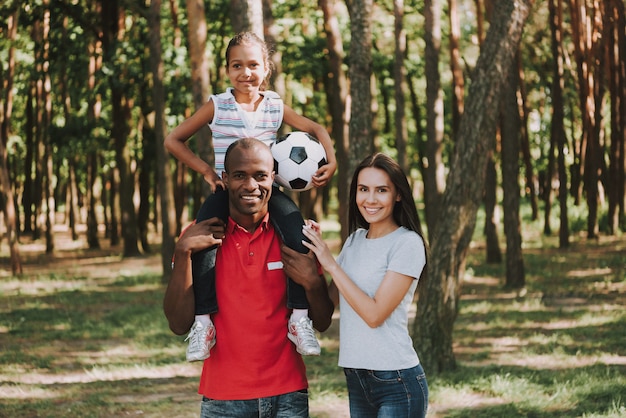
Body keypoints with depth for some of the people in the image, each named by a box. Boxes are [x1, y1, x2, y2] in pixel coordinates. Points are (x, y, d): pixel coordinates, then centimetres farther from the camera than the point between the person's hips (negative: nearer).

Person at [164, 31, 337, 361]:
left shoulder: (275, 106, 8)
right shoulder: (217, 106, 2)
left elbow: (315, 129, 18)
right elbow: (173, 140, 8)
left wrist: (330, 161, -1)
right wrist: (206, 170, -1)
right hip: (226, 190, -1)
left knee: (297, 234, -27)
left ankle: (299, 317, -19)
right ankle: (203, 321, -26)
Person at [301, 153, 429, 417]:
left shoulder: (408, 244, -11)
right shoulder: (355, 240, 11)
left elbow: (375, 314, -17)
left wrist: (330, 264, -15)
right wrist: (315, 253, -2)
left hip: (396, 382, -7)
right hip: (356, 380, 7)